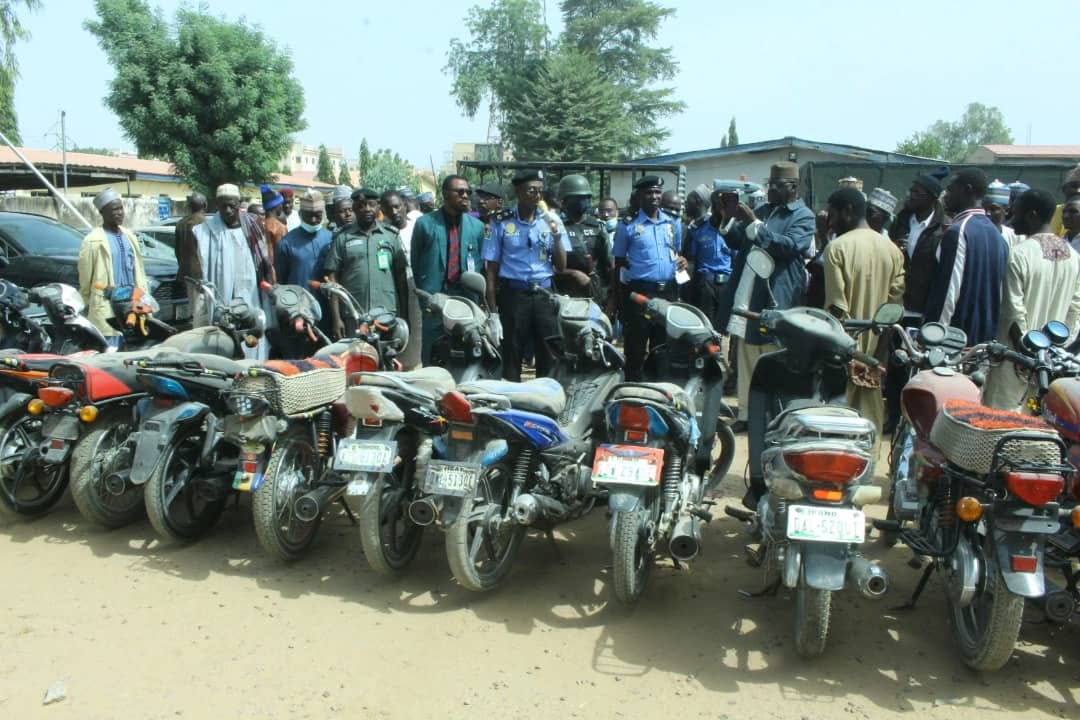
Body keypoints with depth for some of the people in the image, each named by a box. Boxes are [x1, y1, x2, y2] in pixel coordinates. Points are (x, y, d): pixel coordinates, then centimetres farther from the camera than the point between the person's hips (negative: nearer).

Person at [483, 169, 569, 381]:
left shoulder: (550, 220, 8)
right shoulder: (501, 222, 0)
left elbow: (561, 267, 9)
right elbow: (491, 270, 0)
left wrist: (556, 235, -6)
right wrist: (493, 313, -5)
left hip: (544, 294, 2)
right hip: (513, 294, -2)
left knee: (549, 358, 3)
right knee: (510, 360, 4)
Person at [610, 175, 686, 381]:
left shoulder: (673, 223, 13)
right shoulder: (628, 225, 0)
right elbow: (619, 263, 3)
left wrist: (682, 261, 1)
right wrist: (616, 296, -1)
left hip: (668, 290, 4)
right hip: (639, 291, -4)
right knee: (636, 348, 0)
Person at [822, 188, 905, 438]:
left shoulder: (837, 247, -12)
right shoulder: (892, 249, 5)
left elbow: (837, 306, -15)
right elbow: (896, 298, 5)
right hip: (876, 348, 5)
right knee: (870, 412, 12)